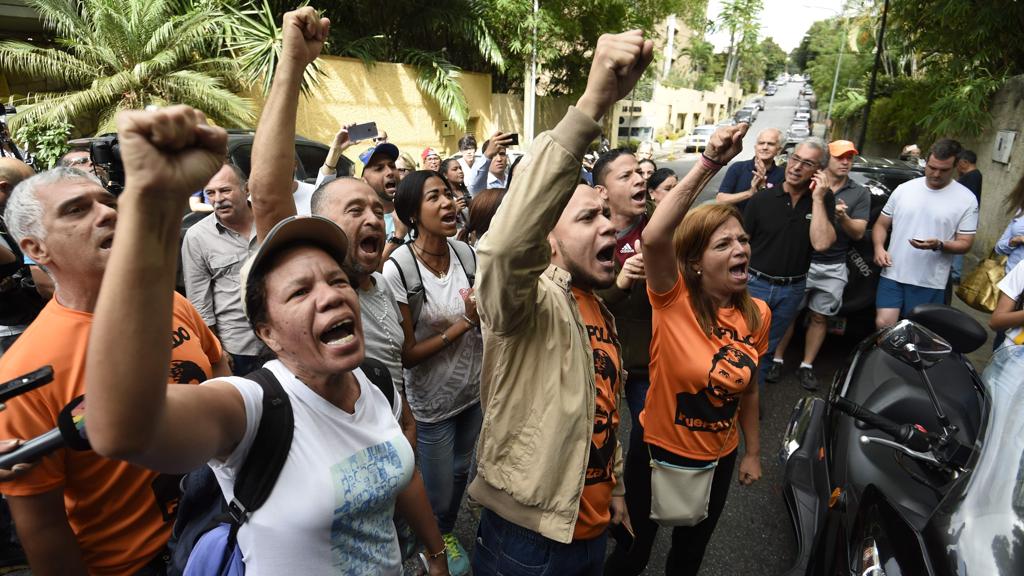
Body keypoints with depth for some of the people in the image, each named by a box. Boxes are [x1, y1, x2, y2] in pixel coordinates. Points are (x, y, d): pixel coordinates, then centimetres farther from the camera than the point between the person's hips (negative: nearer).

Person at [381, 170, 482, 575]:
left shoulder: (466, 253, -7)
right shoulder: (398, 269, -22)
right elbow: (406, 355, -19)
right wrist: (465, 322, -24)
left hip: (475, 390, 5)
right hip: (432, 402, -5)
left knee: (462, 472, 25)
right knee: (437, 492, 13)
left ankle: (447, 534, 54)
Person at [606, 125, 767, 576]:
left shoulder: (757, 315, -8)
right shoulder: (674, 299, -21)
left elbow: (748, 388, 5)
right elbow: (654, 238, -42)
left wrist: (753, 451, 11)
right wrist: (707, 165, -45)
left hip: (718, 460, 4)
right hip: (656, 451, -4)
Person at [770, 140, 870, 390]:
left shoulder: (860, 193, 7)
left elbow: (858, 233, 1)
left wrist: (843, 217, -19)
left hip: (833, 268, 2)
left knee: (819, 317, 8)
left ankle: (806, 366, 17)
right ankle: (777, 359, 12)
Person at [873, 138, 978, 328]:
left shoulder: (967, 199, 0)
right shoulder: (904, 189, 5)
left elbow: (965, 244, 0)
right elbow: (881, 224, 12)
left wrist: (939, 245, -21)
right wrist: (879, 247, -8)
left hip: (930, 284, -1)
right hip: (893, 275, 1)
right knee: (883, 324, -6)